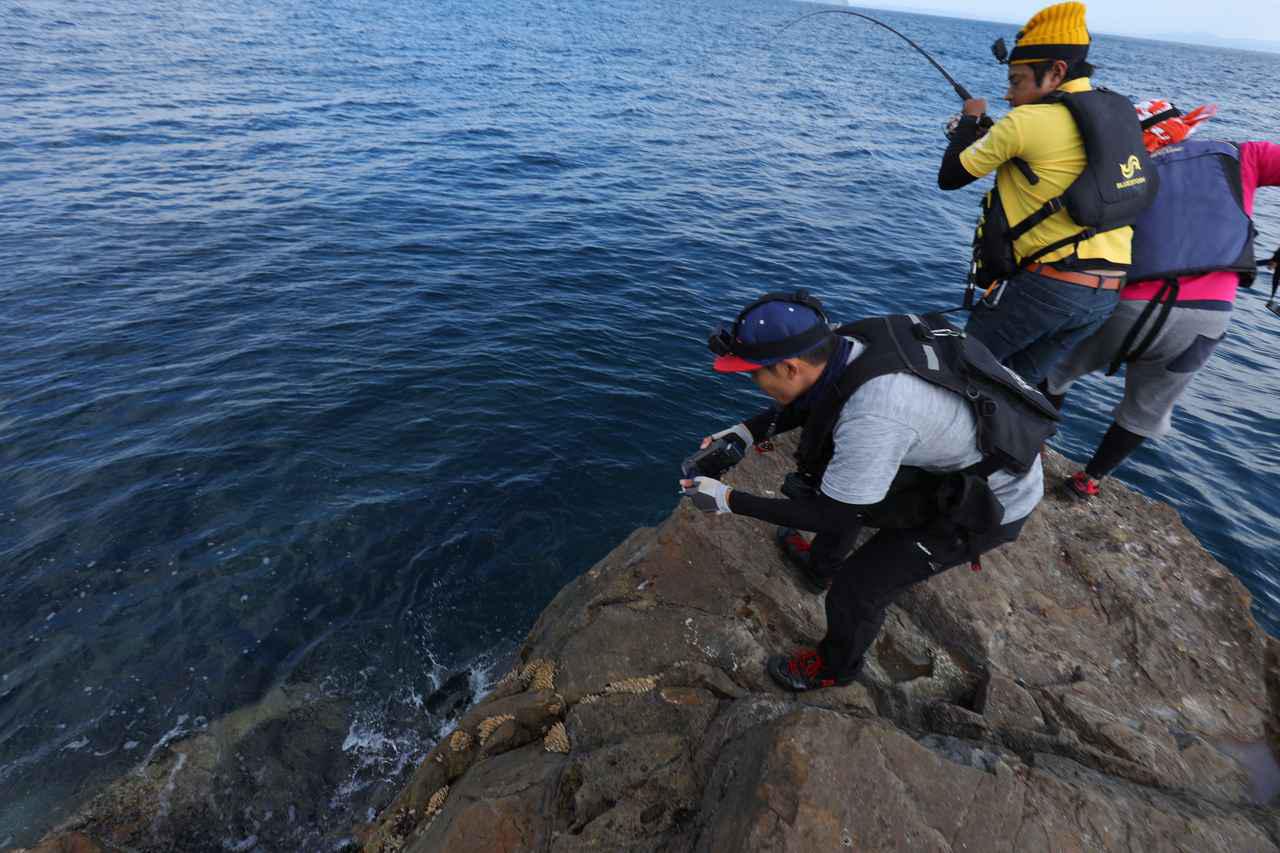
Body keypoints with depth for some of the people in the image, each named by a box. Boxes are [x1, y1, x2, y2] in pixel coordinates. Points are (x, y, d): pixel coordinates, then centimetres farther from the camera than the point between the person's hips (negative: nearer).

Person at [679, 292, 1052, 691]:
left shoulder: (873, 416, -40)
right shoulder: (847, 345, -18)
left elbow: (833, 516, -25)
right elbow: (804, 403, 5)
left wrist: (729, 500, -22)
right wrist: (746, 430, -8)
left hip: (989, 499, -8)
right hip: (947, 458, 8)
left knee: (857, 585, -2)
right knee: (841, 488, 23)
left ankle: (835, 667, 29)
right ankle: (819, 569, 49)